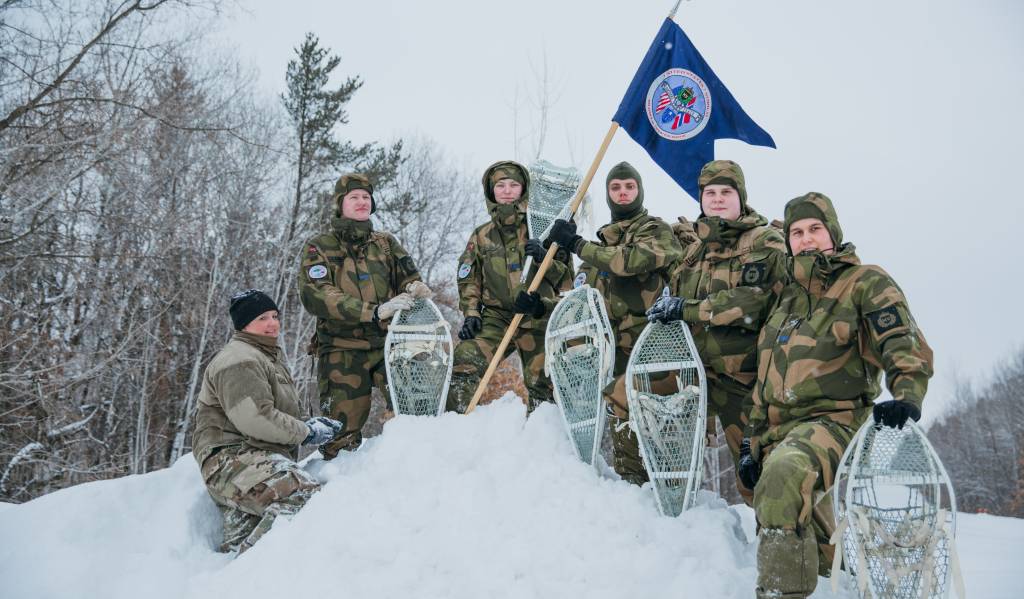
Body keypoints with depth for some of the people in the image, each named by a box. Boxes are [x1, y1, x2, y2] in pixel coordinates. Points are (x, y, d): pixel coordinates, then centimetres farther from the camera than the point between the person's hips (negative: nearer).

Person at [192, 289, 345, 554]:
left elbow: (287, 408, 30)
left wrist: (310, 421, 7)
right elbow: (255, 419, -21)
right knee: (305, 494, -33)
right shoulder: (238, 360, -9)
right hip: (233, 456, -12)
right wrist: (306, 432, -11)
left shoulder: (272, 357, 27)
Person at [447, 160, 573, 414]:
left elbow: (566, 276, 4)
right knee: (463, 361, -19)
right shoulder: (481, 236, 12)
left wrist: (544, 258, -15)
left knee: (542, 387, 0)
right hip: (496, 317, 1)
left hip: (538, 318, -1)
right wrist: (471, 313, 2)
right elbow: (468, 280, 17)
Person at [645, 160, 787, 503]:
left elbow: (752, 301, -21)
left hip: (741, 370, -5)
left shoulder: (765, 242, -6)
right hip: (691, 360, 5)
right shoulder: (690, 240, 12)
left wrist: (687, 308, -22)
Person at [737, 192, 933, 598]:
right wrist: (753, 443, 20)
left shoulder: (866, 283, 2)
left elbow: (906, 348, -10)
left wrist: (906, 396, -32)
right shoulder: (787, 296, 20)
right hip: (778, 429, 8)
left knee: (784, 471, -38)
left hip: (834, 418, -7)